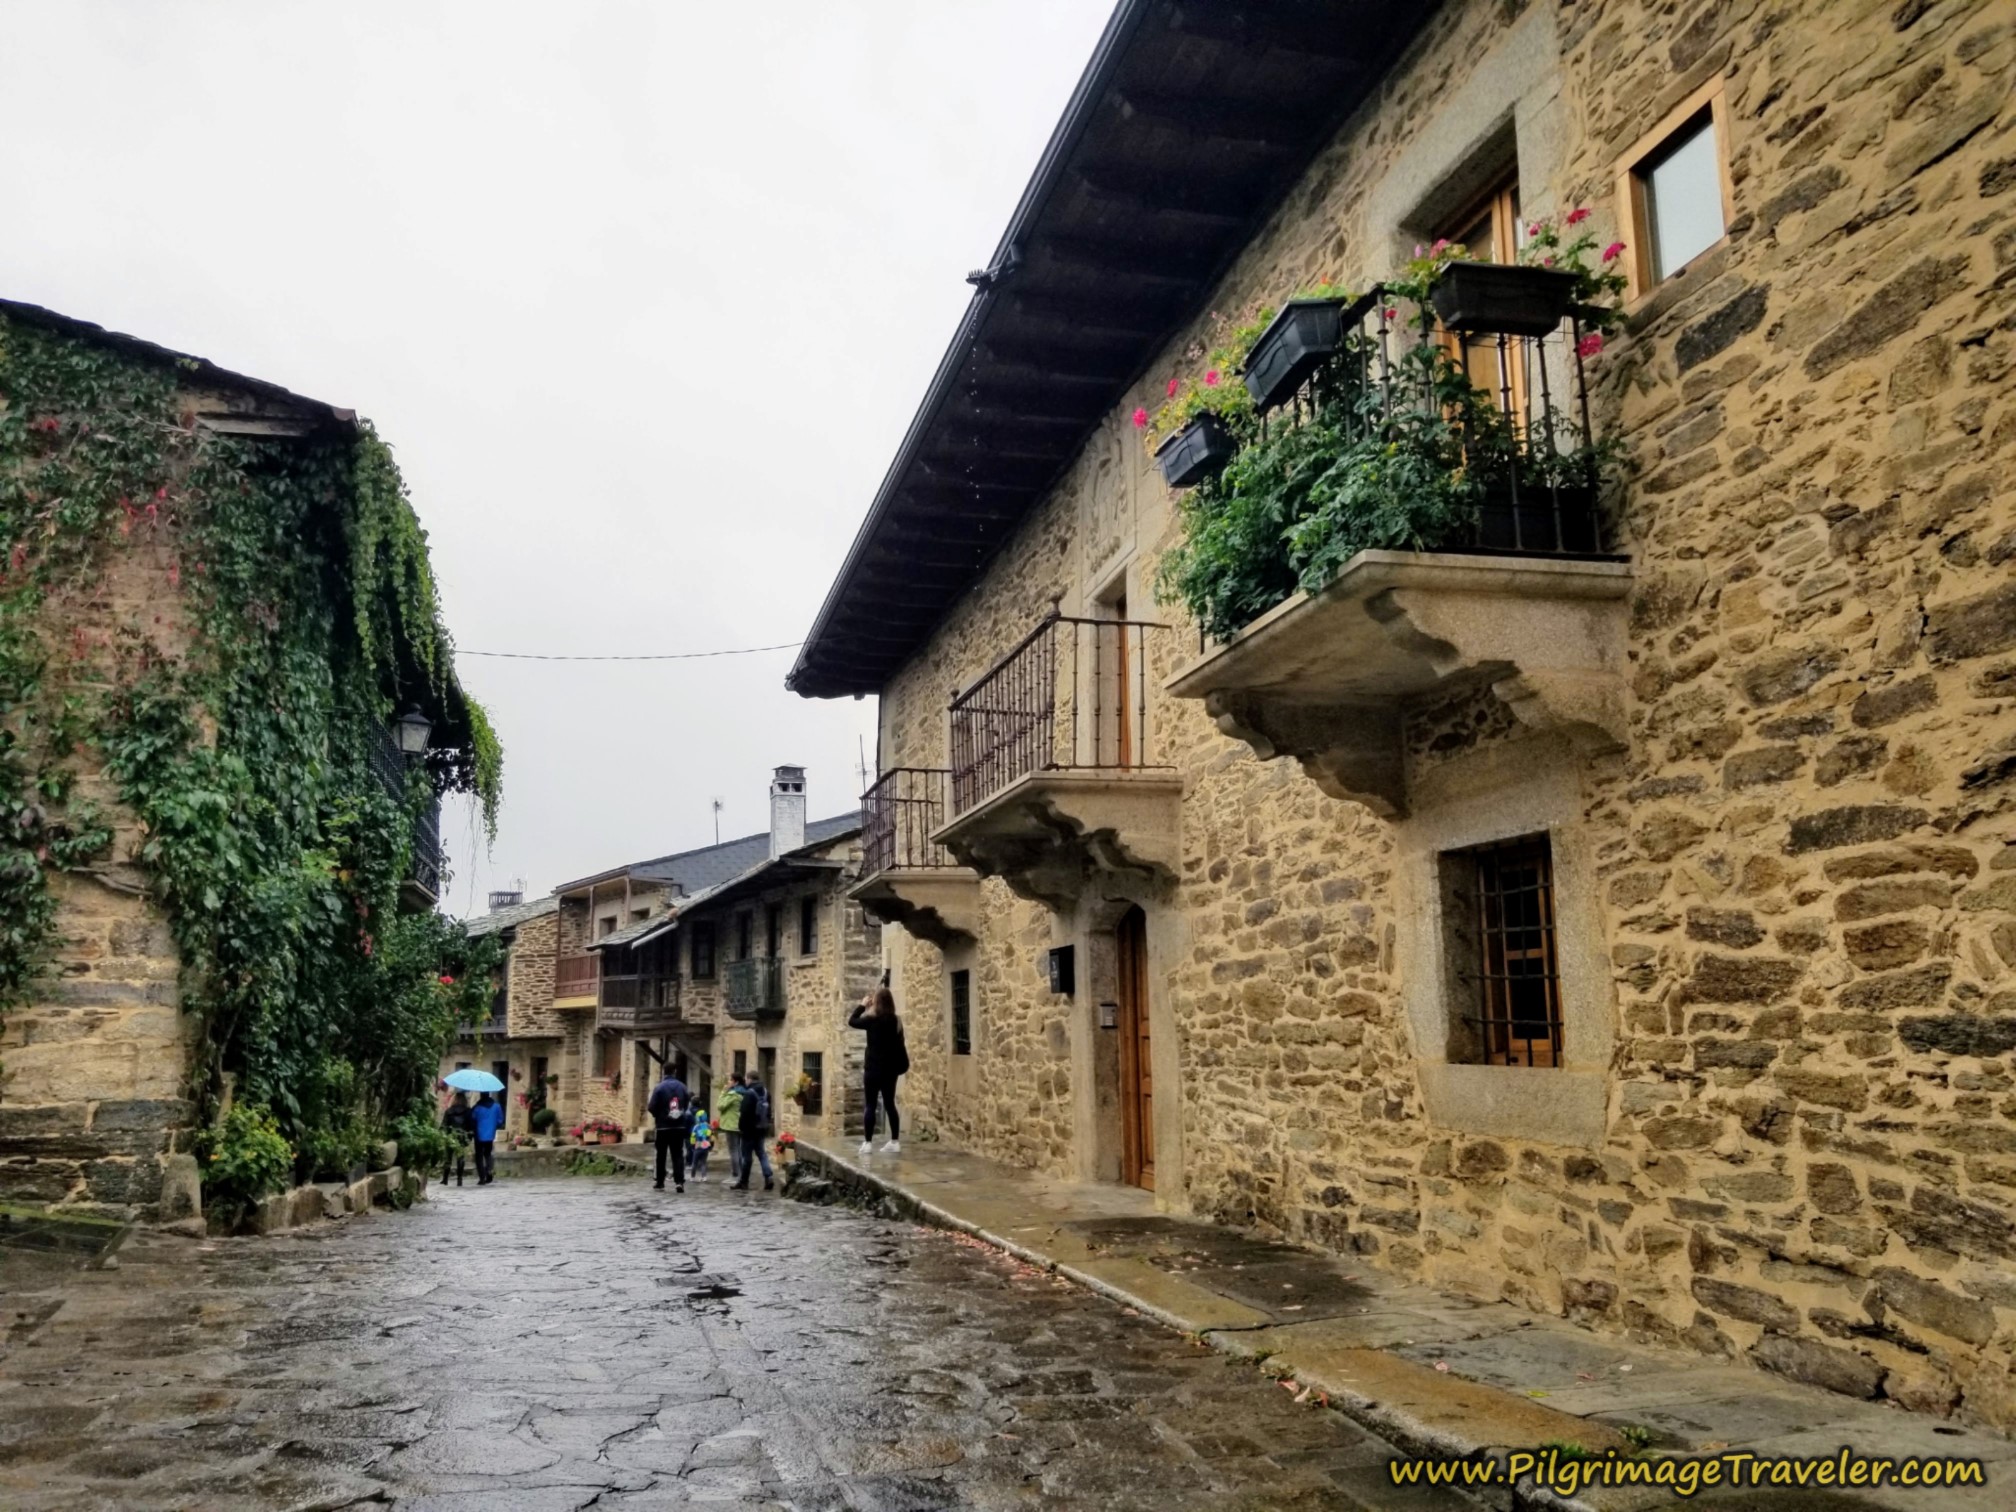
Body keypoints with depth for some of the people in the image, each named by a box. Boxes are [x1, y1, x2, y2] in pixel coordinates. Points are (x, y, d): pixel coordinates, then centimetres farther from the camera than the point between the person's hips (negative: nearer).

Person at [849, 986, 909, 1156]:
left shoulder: (873, 1020, -13)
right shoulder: (896, 1021, 3)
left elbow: (852, 1022, 0)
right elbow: (900, 1045, 9)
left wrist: (862, 1005, 8)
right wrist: (901, 1065, 17)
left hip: (874, 1068, -5)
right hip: (890, 1069, 5)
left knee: (871, 1105, 0)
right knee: (890, 1104, 11)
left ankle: (868, 1143, -1)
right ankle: (895, 1142, 11)